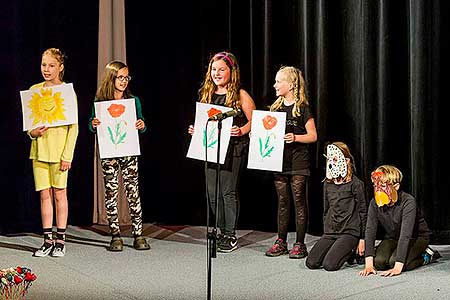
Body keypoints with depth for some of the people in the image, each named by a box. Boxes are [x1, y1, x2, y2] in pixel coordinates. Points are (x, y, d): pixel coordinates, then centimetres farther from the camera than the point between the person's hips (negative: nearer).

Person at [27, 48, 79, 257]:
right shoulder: (34, 90, 8)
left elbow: (74, 126, -5)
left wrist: (67, 155, -11)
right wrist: (33, 132, -7)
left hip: (59, 150, -4)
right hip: (39, 149, 4)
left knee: (59, 193, 2)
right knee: (44, 194, 5)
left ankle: (60, 240, 9)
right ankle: (48, 240, 11)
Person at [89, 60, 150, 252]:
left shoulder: (134, 101, 6)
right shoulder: (100, 102, 3)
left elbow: (140, 124, 11)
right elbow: (93, 127, 7)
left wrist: (142, 126, -11)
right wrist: (94, 125, -15)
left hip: (129, 151, 1)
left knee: (133, 191, -1)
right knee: (111, 192, 1)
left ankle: (138, 235, 3)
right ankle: (115, 236, 7)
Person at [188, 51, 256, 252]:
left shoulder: (240, 95, -4)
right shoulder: (206, 94, 13)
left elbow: (253, 121, -4)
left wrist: (241, 131, -21)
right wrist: (195, 130, 4)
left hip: (233, 149, -6)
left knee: (228, 191, -5)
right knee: (213, 193, 6)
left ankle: (231, 235, 5)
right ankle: (222, 231, 20)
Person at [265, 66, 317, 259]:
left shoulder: (302, 108, -7)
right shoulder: (276, 107, 11)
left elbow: (313, 136, -6)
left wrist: (295, 137, -20)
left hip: (298, 161, -6)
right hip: (279, 160, 6)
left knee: (299, 201, -1)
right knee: (282, 201, 10)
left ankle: (300, 244, 4)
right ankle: (281, 242, 15)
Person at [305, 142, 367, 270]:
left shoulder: (356, 184, -8)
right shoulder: (327, 183, 11)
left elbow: (363, 212, -5)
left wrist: (362, 239, -6)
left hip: (349, 232, -6)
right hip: (330, 232, 6)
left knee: (329, 265, -22)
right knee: (311, 263, -12)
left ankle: (351, 251, 6)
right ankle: (336, 249, 12)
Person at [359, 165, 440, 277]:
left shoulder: (408, 202, -30)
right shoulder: (374, 203, -15)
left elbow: (405, 235, -37)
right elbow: (370, 231, -22)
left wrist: (397, 267, -44)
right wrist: (368, 264, -33)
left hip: (417, 237, -5)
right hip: (392, 237, 5)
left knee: (394, 261, -28)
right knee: (379, 262, -22)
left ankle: (425, 256, -1)